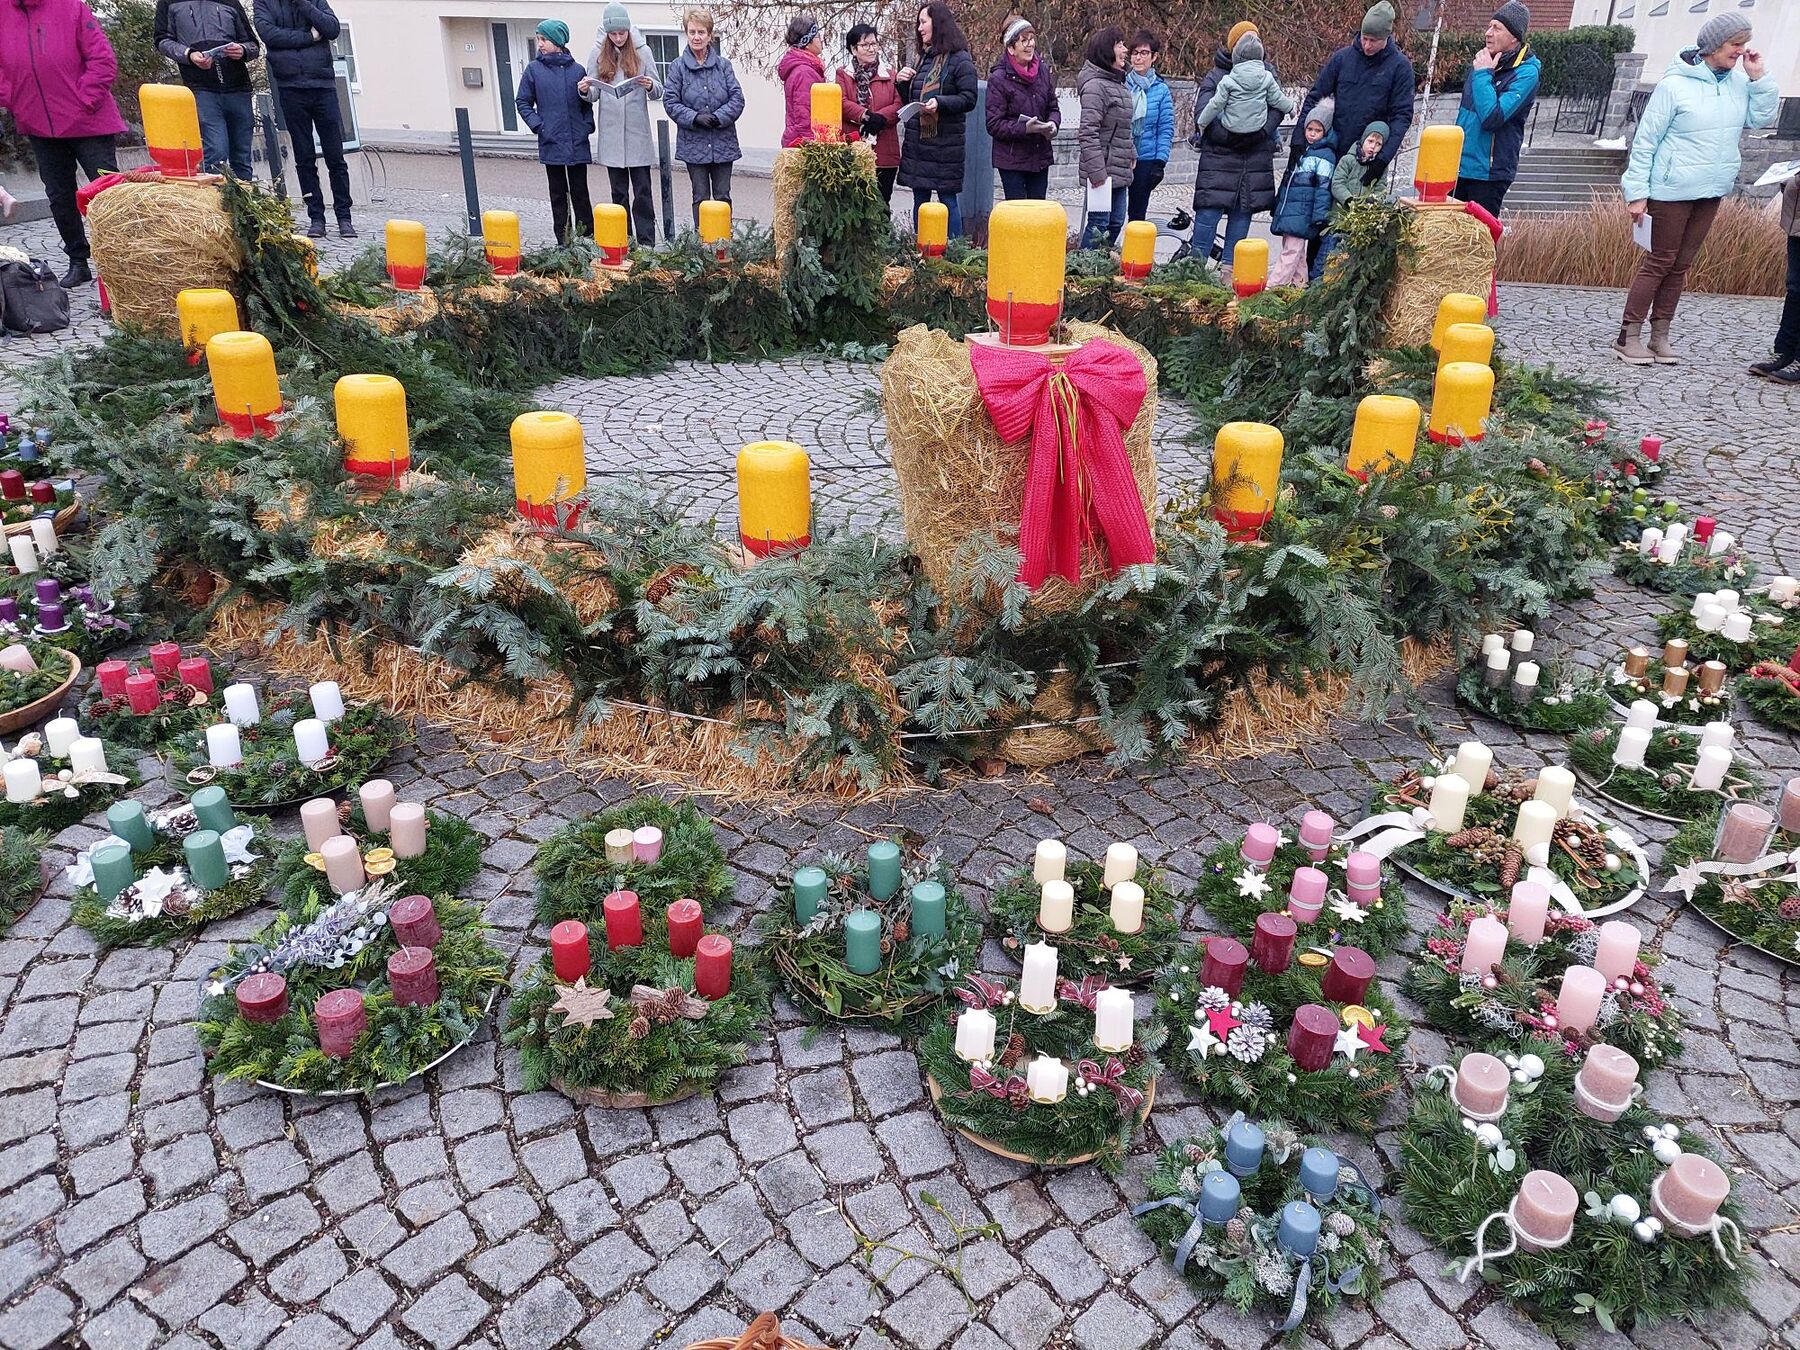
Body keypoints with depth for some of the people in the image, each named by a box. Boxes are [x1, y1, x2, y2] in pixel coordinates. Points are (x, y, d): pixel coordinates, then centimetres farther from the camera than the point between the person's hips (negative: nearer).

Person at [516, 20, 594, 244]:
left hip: (578, 144, 0)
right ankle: (563, 241, 11)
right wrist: (538, 125, -6)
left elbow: (587, 103, 10)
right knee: (558, 194, 6)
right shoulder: (534, 70, 3)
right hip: (551, 143, 0)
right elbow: (523, 102, 6)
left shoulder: (578, 70, 3)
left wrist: (587, 125, -4)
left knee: (580, 192, 3)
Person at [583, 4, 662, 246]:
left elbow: (658, 92, 1)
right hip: (611, 135, 2)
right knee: (619, 192, 8)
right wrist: (585, 91, -15)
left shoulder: (642, 51, 2)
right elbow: (594, 95, 8)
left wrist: (650, 86, -21)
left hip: (638, 134, -2)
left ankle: (646, 242, 1)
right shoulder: (597, 53, 5)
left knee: (642, 190, -1)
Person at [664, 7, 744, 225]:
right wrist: (695, 118, -17)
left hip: (723, 143, 1)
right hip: (694, 143, -1)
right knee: (701, 197, 5)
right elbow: (670, 102, -4)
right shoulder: (678, 67, 1)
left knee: (722, 196, 5)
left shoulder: (723, 65, 4)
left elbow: (737, 98, -2)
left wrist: (718, 117, -15)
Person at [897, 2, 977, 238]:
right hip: (916, 141, 7)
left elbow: (969, 99, -12)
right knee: (919, 199, 9)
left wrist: (940, 102, -24)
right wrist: (903, 83, 4)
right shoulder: (924, 58, 17)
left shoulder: (960, 59, -6)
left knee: (947, 199, -3)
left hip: (946, 144, -7)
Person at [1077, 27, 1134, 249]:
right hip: (1104, 170, -9)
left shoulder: (1118, 84, 16)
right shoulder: (1094, 86, -14)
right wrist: (1097, 172, -23)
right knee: (1099, 224, -6)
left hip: (1120, 170, 9)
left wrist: (1132, 153, 15)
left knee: (1116, 223, 12)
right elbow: (1088, 133, -20)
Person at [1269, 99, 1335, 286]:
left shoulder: (1325, 155, -7)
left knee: (1291, 250, -11)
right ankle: (1298, 281, 19)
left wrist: (1320, 216, -18)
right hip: (1291, 210, 9)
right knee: (1293, 248, 12)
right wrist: (1278, 205, 28)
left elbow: (1324, 187, -13)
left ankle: (1273, 283, -16)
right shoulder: (1304, 152, 20)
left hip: (1303, 214, -9)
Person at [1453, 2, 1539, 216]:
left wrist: (1483, 74, -17)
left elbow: (1492, 117, -25)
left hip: (1488, 173, -7)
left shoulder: (1526, 73, -13)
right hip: (1460, 167, 7)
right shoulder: (1485, 61, 11)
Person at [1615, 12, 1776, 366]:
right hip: (1672, 191, -6)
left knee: (1680, 266, 8)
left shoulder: (1738, 82, 5)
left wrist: (1758, 77, -3)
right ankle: (1629, 337, 1)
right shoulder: (1675, 84, -13)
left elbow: (1762, 117, 7)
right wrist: (1637, 193, -14)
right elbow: (1645, 140, -12)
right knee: (1658, 262, -4)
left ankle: (1659, 336, 13)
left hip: (1711, 192, 6)